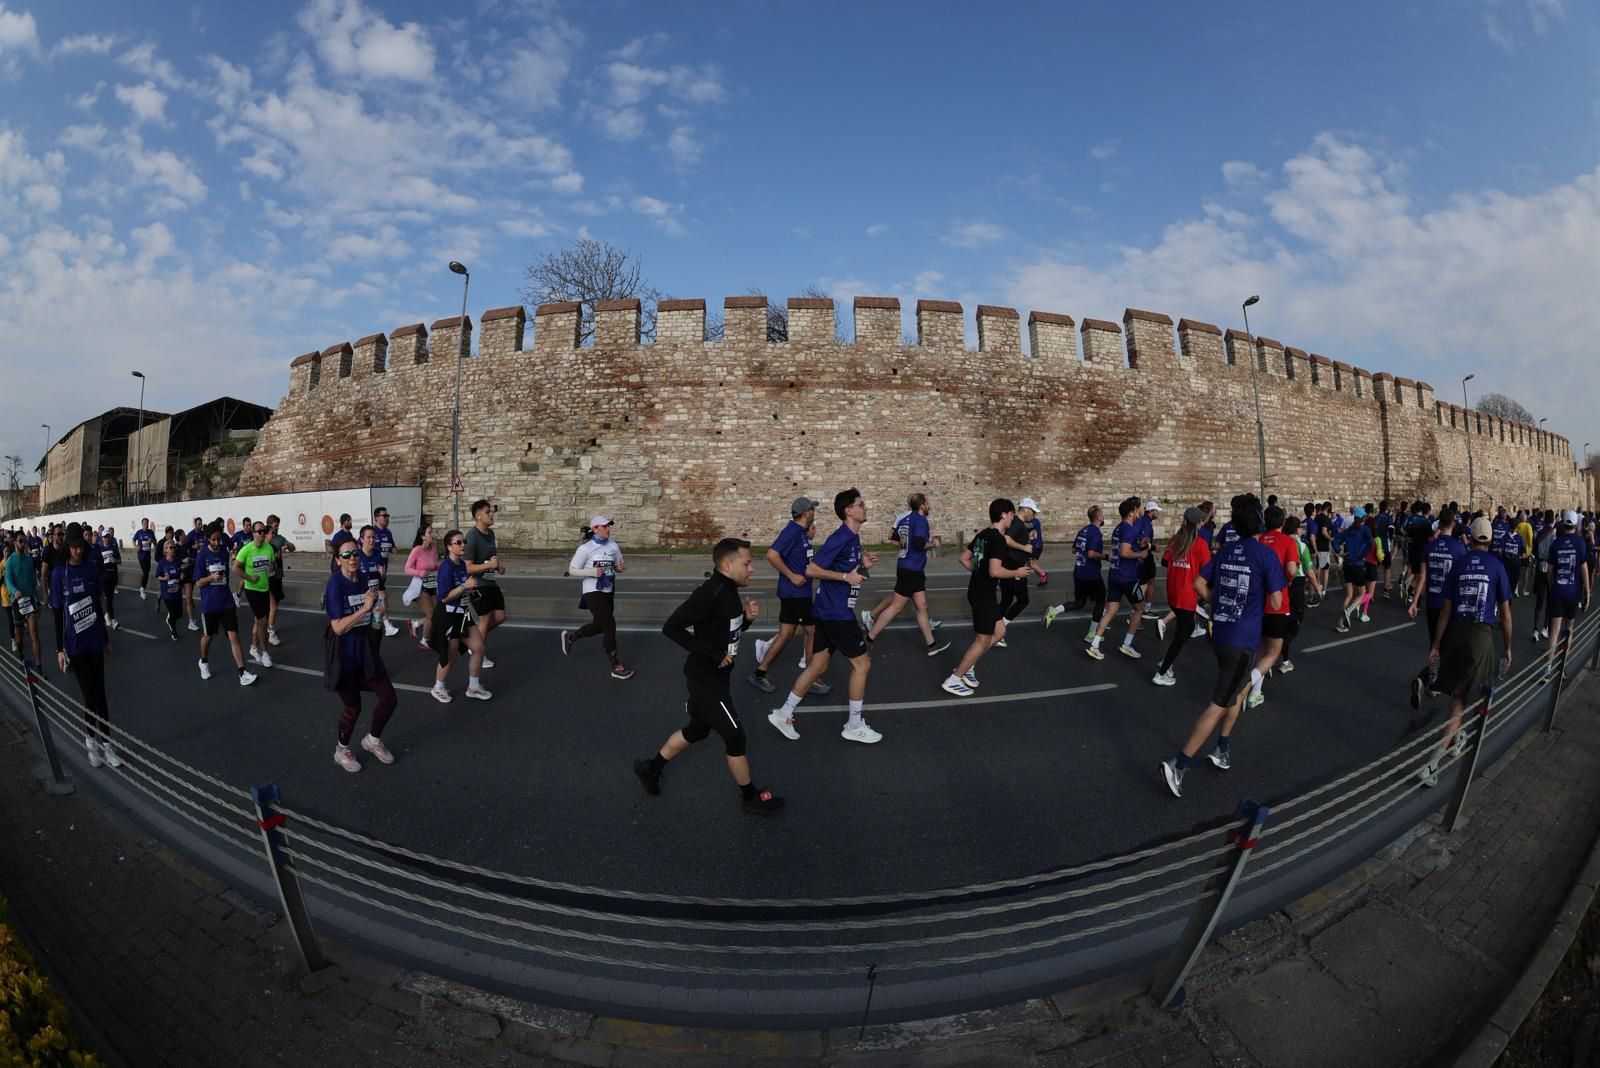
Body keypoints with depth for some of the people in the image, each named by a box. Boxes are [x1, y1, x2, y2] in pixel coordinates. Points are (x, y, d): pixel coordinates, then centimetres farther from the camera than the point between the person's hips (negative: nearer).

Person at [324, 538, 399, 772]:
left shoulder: (364, 581, 1)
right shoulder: (335, 585, -18)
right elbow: (338, 627, -22)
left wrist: (376, 617, 1)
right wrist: (364, 608, -28)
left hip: (365, 650, 6)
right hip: (343, 654, -6)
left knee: (389, 699, 5)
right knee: (353, 707, 8)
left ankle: (372, 740, 32)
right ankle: (341, 750, 35)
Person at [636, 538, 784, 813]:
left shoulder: (728, 591, 3)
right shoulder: (710, 593, -26)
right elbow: (671, 627, -28)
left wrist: (747, 617, -5)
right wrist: (713, 653, -26)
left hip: (713, 676, 10)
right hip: (705, 679, -10)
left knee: (697, 730, 25)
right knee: (735, 736, 3)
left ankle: (650, 767, 43)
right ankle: (750, 796, 23)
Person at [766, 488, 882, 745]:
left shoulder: (853, 537, 11)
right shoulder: (840, 538, -18)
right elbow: (811, 570, -21)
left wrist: (863, 564, 6)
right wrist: (846, 576, -21)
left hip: (829, 611, 9)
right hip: (836, 613, -9)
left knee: (818, 665, 13)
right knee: (862, 663, 1)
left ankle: (784, 714, 20)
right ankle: (854, 726, 13)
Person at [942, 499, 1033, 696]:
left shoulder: (982, 534, 9)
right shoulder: (998, 539, -19)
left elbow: (964, 558, 15)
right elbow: (995, 571, -28)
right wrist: (1017, 572, -13)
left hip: (978, 590, 10)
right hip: (984, 594, -10)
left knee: (999, 632, 19)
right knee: (982, 641, 1)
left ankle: (967, 667, 23)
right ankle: (953, 680, 6)